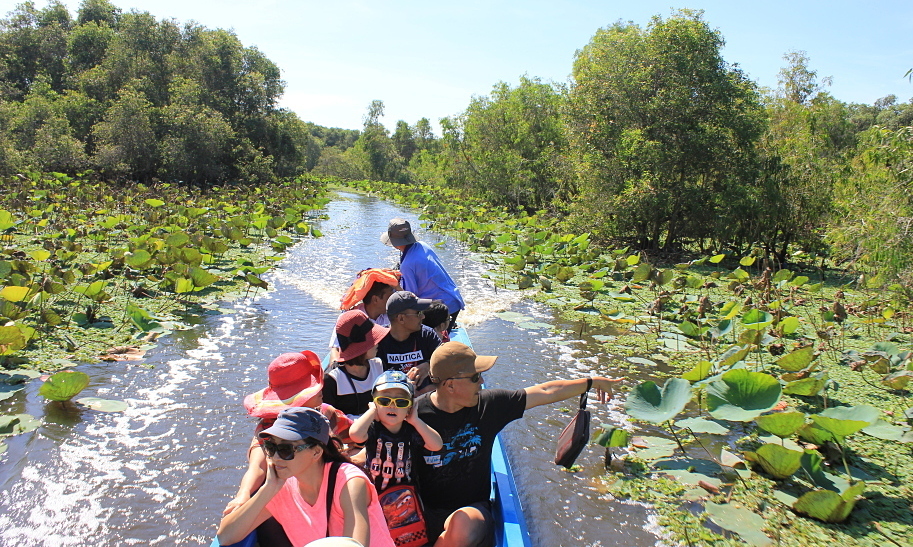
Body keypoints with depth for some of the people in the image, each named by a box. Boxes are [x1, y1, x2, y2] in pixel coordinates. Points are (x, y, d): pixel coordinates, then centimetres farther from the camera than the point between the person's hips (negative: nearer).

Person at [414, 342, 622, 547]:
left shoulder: (490, 404, -4)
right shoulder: (415, 412, -12)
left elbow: (547, 393, 4)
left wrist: (593, 382, 12)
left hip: (473, 508, 3)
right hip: (424, 510, -3)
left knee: (464, 528, -33)